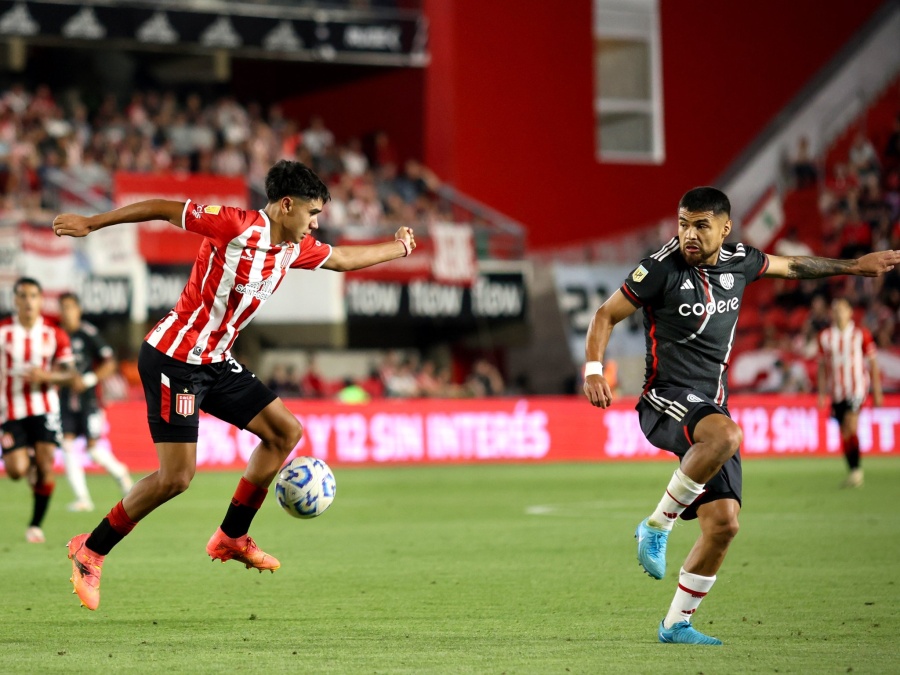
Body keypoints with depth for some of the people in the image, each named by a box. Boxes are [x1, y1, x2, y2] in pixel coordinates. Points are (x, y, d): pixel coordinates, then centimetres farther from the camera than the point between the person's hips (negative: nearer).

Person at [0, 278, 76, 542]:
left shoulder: (55, 335, 0)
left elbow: (68, 372, 3)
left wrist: (46, 376, -16)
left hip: (44, 408, 1)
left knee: (46, 465, -10)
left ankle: (36, 525, 5)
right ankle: (28, 459, 28)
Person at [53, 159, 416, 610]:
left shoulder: (295, 248, 6)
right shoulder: (236, 226, -18)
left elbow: (343, 259, 27)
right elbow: (162, 209, -13)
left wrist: (398, 247, 34)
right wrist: (91, 224, -11)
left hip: (216, 361, 9)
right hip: (174, 358, -9)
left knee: (285, 431, 8)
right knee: (176, 477, -13)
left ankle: (232, 537, 18)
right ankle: (90, 552, 2)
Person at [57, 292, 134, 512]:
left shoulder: (89, 333, -8)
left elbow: (109, 363, -7)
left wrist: (88, 380, -16)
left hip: (87, 398, -4)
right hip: (65, 400, 4)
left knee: (94, 449, -5)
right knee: (67, 445, -8)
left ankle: (120, 473, 25)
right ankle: (82, 497, -5)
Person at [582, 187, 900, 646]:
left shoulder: (738, 262, 7)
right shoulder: (662, 268, -8)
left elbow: (792, 266, 28)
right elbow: (606, 315, 0)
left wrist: (854, 266, 36)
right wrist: (593, 369, -15)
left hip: (711, 408, 6)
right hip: (666, 401, -6)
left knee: (723, 522, -5)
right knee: (725, 435, -39)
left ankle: (676, 624, 10)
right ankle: (657, 525, -21)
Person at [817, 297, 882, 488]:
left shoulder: (861, 334, 0)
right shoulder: (825, 337, 7)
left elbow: (873, 362, 5)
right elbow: (822, 366, 14)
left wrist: (877, 392, 3)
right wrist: (822, 394, 11)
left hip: (857, 386, -3)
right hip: (836, 391, 3)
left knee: (850, 426, -21)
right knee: (844, 434, 3)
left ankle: (856, 469, -13)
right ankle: (853, 472, 12)